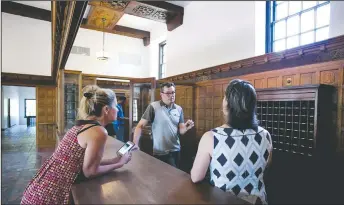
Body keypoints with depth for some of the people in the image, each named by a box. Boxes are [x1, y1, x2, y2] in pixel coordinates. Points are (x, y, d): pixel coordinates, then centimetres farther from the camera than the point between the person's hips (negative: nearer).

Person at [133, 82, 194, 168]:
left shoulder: (179, 109, 3)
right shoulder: (153, 107, -11)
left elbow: (181, 131, 4)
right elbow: (140, 126, -11)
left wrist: (186, 127, -17)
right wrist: (135, 144, -18)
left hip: (176, 151, 5)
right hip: (161, 153, -5)